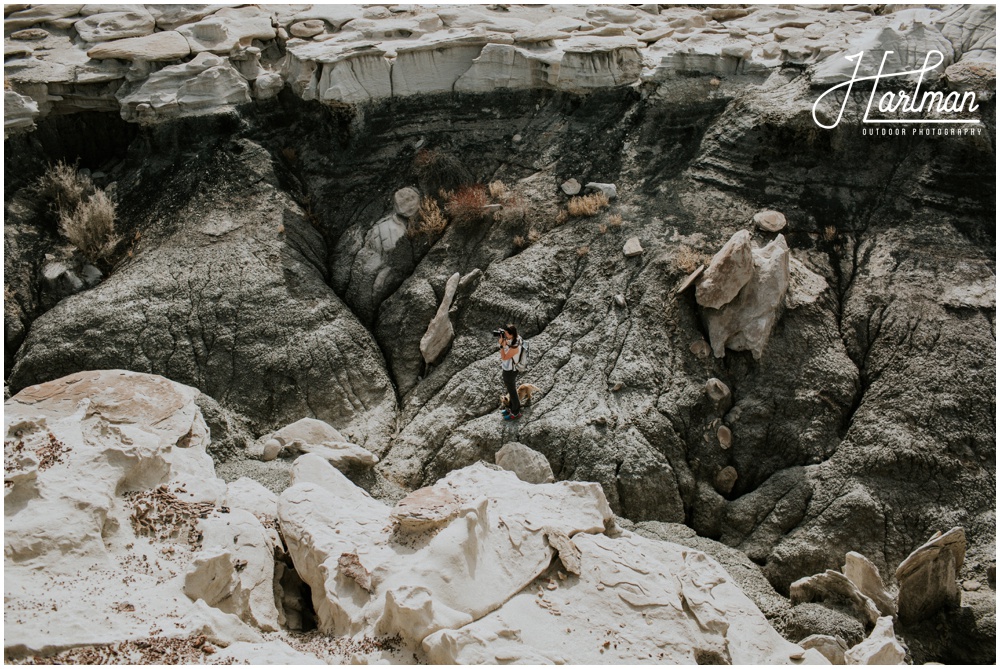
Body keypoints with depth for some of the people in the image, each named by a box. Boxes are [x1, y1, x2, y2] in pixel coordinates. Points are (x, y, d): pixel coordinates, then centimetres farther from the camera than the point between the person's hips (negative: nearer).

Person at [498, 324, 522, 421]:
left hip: (509, 371, -9)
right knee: (511, 389, 26)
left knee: (512, 392, 12)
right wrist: (502, 339, -3)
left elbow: (504, 358, -26)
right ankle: (513, 408, 47)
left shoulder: (514, 347, -40)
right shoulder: (514, 338, -11)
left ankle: (515, 413, 32)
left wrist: (501, 344, -31)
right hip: (508, 368, 9)